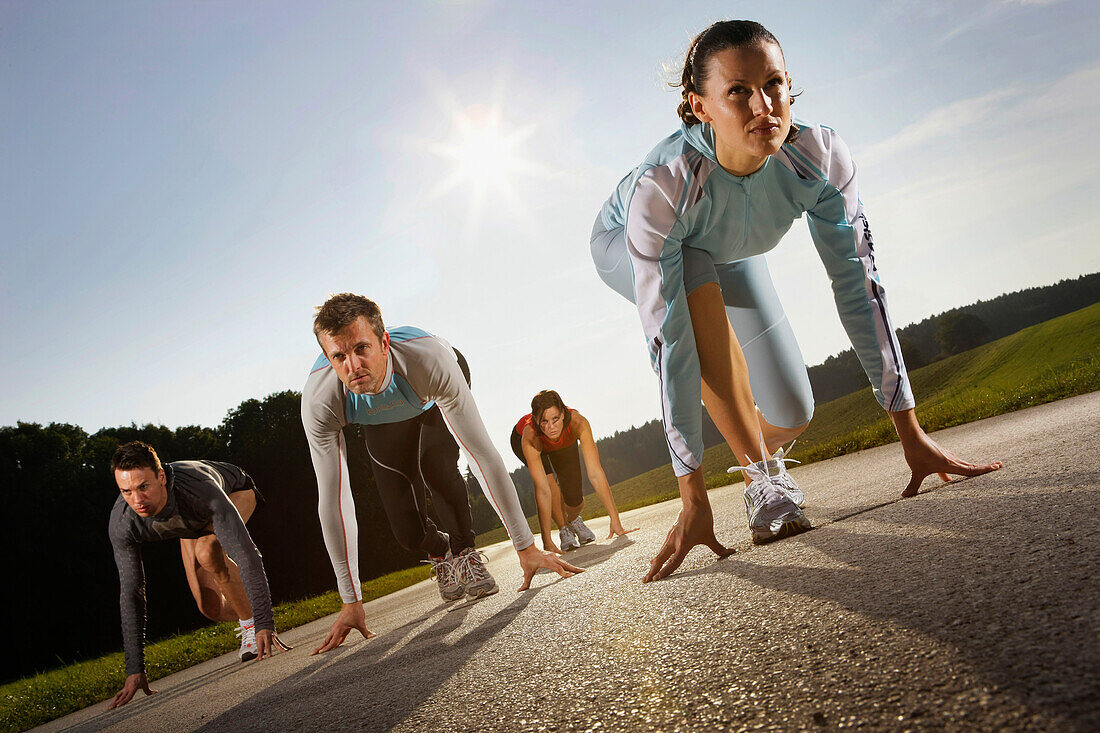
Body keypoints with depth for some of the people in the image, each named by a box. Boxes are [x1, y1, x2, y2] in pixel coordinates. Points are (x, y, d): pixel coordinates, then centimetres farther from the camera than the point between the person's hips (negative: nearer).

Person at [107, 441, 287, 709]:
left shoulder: (202, 490, -48)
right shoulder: (121, 524, -35)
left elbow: (246, 556, -49)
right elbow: (130, 594, -28)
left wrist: (264, 625, -54)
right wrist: (135, 669, -29)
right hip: (194, 524, 4)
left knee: (207, 552, -35)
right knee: (212, 608, -7)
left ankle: (253, 625, -15)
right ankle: (248, 618, 26)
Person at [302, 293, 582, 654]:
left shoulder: (431, 358, -46)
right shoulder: (319, 401, -40)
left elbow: (482, 454, -42)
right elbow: (333, 500, -33)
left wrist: (526, 546, -41)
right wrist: (351, 602, -30)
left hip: (434, 400, -1)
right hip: (383, 421, 2)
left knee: (434, 463, -32)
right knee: (407, 530, -7)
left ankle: (464, 551, -5)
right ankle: (440, 553, 29)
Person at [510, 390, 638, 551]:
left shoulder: (578, 423, -43)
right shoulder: (530, 437, -44)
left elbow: (595, 474, -44)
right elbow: (543, 489, -45)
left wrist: (615, 521, -46)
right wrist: (547, 540, -46)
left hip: (565, 444, 2)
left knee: (575, 501, -9)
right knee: (547, 477, -31)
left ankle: (573, 519, 29)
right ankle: (564, 529, -6)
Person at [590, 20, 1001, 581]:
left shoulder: (819, 157, -33)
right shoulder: (660, 186, -43)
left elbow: (858, 286, -29)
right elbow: (668, 343, -44)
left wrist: (911, 433, -30)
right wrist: (693, 498, -43)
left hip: (727, 252, 3)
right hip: (625, 246, -3)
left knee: (792, 413, -5)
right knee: (701, 288, -39)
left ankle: (755, 452, 34)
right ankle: (763, 483, -26)